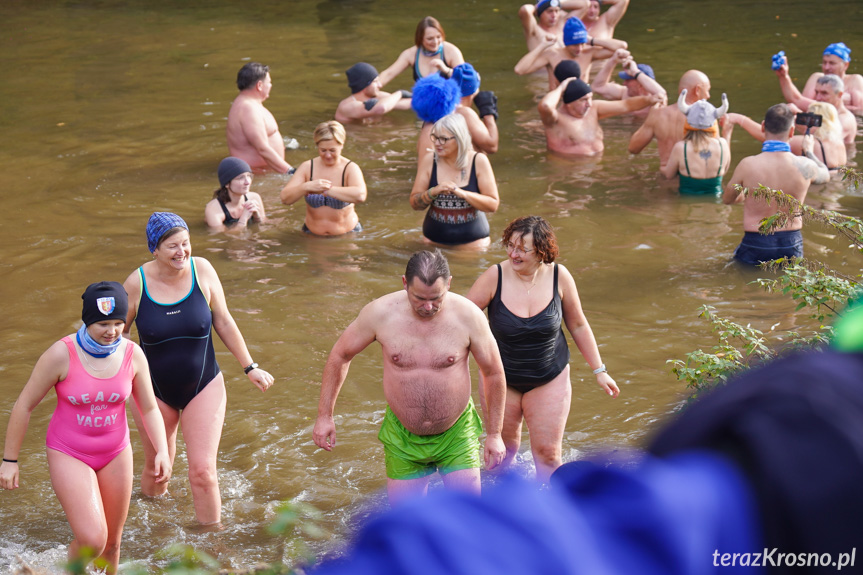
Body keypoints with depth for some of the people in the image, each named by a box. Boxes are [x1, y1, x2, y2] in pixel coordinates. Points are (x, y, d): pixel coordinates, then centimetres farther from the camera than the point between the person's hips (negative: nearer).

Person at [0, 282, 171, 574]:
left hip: (115, 454, 4)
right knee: (92, 539, -18)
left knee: (111, 544, 12)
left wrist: (162, 452, -14)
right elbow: (24, 406, -11)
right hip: (68, 454, -4)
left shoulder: (132, 355, -9)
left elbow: (150, 410, 1)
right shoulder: (61, 354, -21)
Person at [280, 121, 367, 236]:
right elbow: (285, 198, -6)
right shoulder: (307, 167, 2)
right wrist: (306, 187, -25)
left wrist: (326, 189, -29)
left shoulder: (350, 169, -6)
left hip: (346, 234, -2)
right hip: (312, 234, 2)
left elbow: (360, 195, -28)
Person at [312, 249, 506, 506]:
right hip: (403, 437, 1)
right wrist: (324, 415, 2)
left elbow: (494, 373, -1)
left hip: (456, 434, -1)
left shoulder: (468, 316, -15)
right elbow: (340, 355, 2)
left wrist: (494, 433, 2)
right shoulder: (380, 313, -14)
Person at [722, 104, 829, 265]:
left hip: (755, 248, -2)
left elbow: (727, 199, 8)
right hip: (791, 247, 2)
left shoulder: (747, 165, -13)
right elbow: (825, 175, 20)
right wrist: (808, 151, 39)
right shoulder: (805, 166, -8)